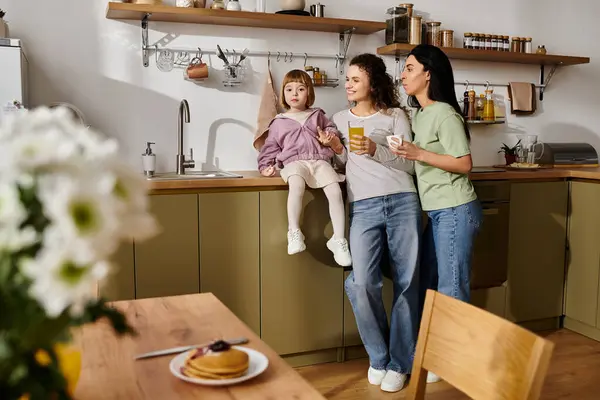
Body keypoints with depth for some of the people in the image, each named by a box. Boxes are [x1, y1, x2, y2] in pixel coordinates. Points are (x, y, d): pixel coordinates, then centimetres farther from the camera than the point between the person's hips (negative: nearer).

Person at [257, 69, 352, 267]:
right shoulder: (279, 122, 22)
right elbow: (271, 147, 22)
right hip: (294, 162, -1)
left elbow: (331, 129, 24)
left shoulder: (318, 115, 24)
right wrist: (266, 165, 7)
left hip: (320, 160, 2)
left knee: (335, 191, -26)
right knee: (296, 184, -39)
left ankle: (339, 239, -21)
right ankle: (294, 232, -38)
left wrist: (331, 137, 0)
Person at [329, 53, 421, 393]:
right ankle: (378, 356, 9)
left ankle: (400, 362, 15)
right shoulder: (340, 119, 20)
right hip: (364, 207, 1)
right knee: (362, 283, -14)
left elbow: (410, 164, 2)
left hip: (402, 202, -1)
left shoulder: (395, 116, 11)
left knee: (407, 283, 0)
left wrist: (375, 150, -11)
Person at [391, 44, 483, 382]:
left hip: (456, 211, -9)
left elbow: (465, 164, -16)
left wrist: (419, 154, -20)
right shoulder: (419, 115, 13)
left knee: (451, 288, 0)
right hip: (437, 212, 9)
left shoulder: (444, 114, -13)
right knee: (427, 284, 12)